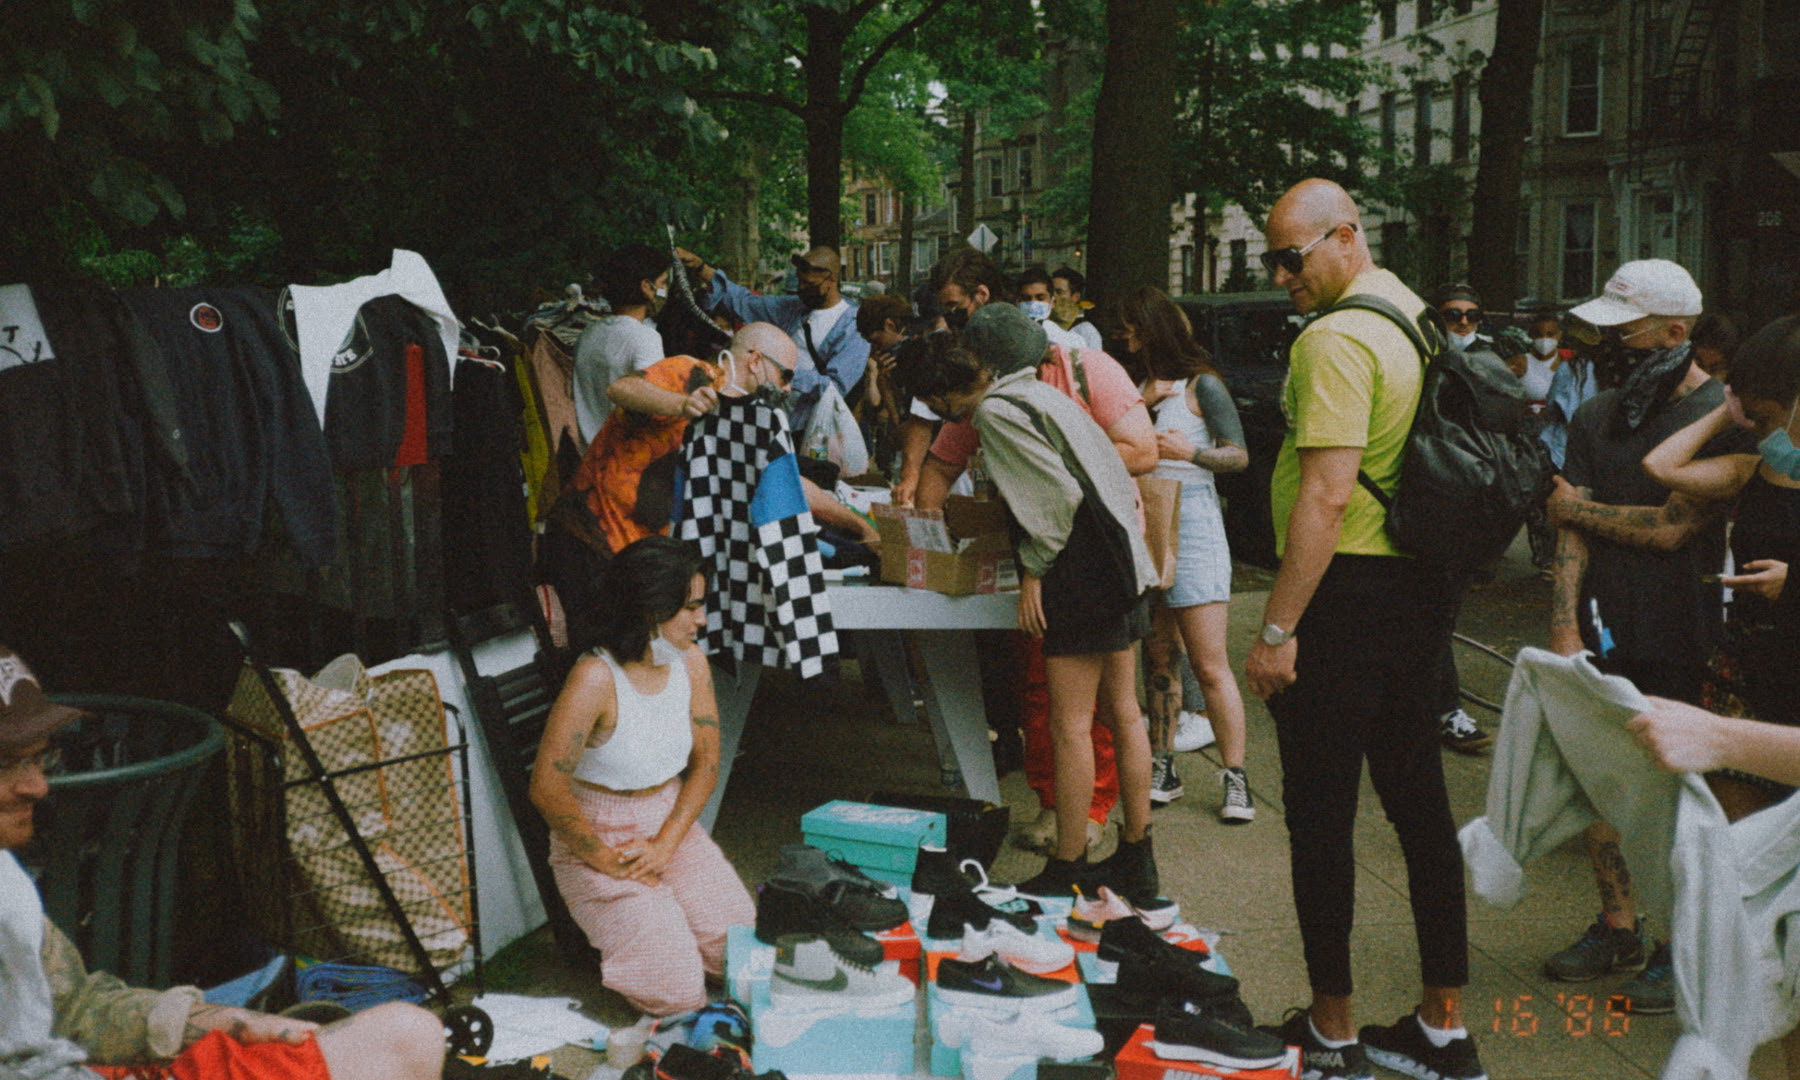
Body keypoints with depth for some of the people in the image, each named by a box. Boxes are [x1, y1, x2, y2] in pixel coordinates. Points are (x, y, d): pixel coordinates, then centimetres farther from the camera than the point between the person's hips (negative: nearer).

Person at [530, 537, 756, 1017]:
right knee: (678, 991, -15)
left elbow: (705, 763, 4)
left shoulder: (691, 663, -4)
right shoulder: (596, 679, -24)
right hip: (598, 839, -6)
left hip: (672, 827, 6)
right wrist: (607, 861, -14)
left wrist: (665, 844, -9)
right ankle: (604, 935, 14)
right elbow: (547, 788, -24)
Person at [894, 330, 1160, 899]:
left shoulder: (996, 412, -11)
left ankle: (1067, 869, 2)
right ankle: (1136, 859, 21)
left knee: (1070, 725, -4)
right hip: (1119, 562, 10)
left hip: (1082, 572, -10)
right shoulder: (1032, 391, 17)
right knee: (1122, 714, 13)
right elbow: (1118, 475, 21)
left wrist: (1034, 569, -11)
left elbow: (1060, 494, -19)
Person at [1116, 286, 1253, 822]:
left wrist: (1190, 452, -20)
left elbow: (1240, 456, -5)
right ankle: (1162, 766, 18)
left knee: (1210, 666, -6)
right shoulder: (1141, 384, 15)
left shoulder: (1200, 385, -3)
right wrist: (1140, 404, -8)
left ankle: (1235, 777, 0)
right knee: (1158, 658, 10)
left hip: (1192, 525, -6)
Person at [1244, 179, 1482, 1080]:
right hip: (1420, 589, 9)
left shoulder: (1334, 339, -15)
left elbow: (1327, 493, -22)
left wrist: (1276, 629, -20)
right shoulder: (1418, 320, 14)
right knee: (1419, 804, 13)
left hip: (1348, 593, -9)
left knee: (1320, 814, 1)